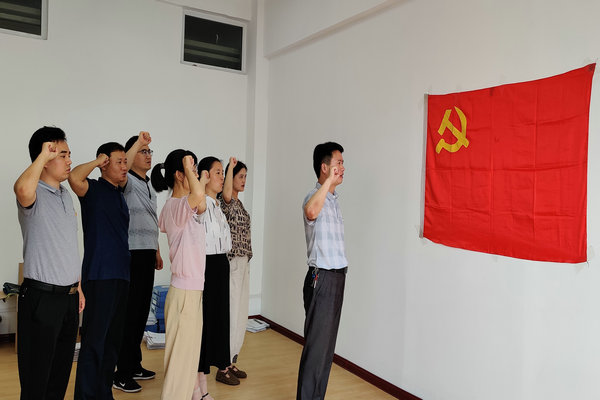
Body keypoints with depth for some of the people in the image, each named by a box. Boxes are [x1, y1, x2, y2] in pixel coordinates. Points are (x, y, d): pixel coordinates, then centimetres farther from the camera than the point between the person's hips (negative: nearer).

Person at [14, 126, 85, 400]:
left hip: (69, 295, 8)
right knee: (36, 377, 3)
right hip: (42, 295, -8)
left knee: (61, 370, 17)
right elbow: (22, 189, -41)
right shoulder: (35, 195, -12)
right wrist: (43, 154, -26)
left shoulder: (65, 195, 13)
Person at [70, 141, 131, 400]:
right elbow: (75, 178, -27)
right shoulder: (94, 189, -6)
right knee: (94, 340, -4)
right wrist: (96, 162, -13)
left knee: (113, 339, 14)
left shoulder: (118, 192, 16)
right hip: (99, 276, -8)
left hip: (120, 276, 8)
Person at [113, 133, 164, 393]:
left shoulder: (150, 186, 19)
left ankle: (134, 365, 25)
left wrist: (157, 252, 22)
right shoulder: (127, 183, -7)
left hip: (147, 254, 8)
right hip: (131, 254, -8)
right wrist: (138, 143, -38)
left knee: (142, 312, 13)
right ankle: (122, 374, 6)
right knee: (129, 313, -4)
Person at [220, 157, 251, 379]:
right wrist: (231, 166, -30)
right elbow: (227, 192, -38)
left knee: (240, 313, 13)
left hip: (242, 263, 9)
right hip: (230, 263, -9)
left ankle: (231, 361, 24)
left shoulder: (239, 203, 15)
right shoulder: (225, 201, -11)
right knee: (230, 313, -5)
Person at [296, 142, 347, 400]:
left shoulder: (333, 199, 15)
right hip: (322, 278, -9)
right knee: (317, 344, -4)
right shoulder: (315, 197, -14)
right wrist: (329, 181, -32)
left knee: (327, 343, 15)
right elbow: (311, 212, -41)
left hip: (337, 277, 9)